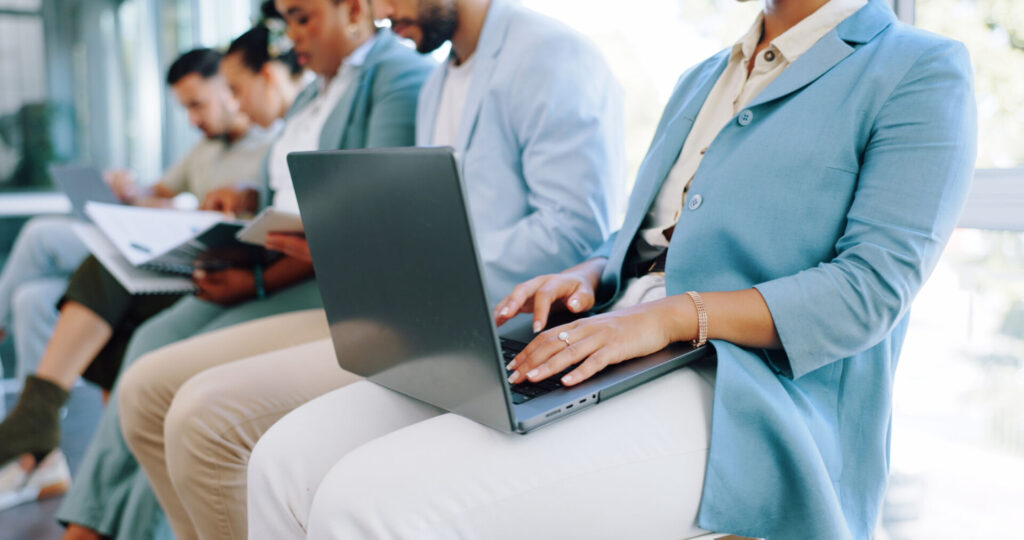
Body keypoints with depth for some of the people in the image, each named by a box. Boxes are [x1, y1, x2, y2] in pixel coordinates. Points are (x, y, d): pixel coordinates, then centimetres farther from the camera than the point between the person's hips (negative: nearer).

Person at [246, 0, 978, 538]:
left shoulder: (922, 73, 1)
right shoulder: (703, 79, 25)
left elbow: (876, 285, -10)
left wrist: (673, 314, -21)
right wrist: (590, 278, 3)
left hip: (749, 403, -7)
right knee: (289, 461, -11)